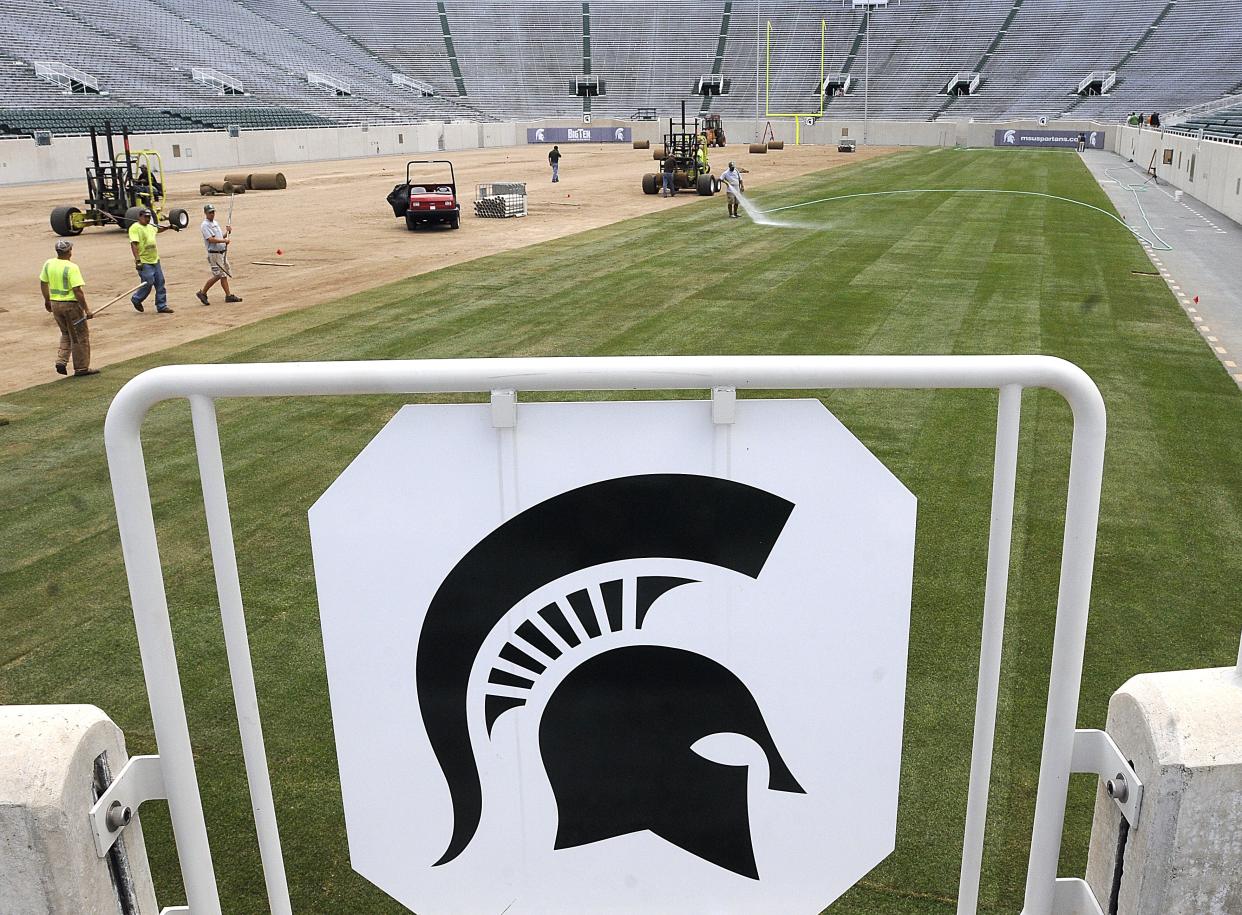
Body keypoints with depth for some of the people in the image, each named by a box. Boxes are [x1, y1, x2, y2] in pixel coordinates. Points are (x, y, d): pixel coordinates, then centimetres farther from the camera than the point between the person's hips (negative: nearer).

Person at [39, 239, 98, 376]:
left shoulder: (48, 264, 3)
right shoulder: (71, 267, -19)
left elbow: (43, 283, 14)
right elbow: (78, 290, -22)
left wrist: (47, 300, 28)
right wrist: (86, 310, -17)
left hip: (55, 304, 7)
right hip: (71, 304, -7)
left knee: (66, 334, 24)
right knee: (80, 336, 5)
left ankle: (61, 361, 11)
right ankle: (81, 368, 10)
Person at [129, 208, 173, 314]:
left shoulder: (150, 227, 14)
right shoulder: (135, 228, -11)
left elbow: (158, 229, 41)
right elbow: (133, 244, -20)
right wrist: (137, 260, -28)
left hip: (155, 260, 8)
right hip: (144, 262, -8)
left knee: (160, 283, 6)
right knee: (148, 283, -8)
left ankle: (161, 306, 11)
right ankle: (136, 299, 16)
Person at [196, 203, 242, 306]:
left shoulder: (215, 223, 17)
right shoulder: (205, 225, -11)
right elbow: (211, 239, -21)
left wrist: (227, 231, 5)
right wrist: (224, 241, -23)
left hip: (222, 252, 9)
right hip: (214, 253, -9)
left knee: (224, 274, 7)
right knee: (218, 275, -10)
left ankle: (229, 295, 9)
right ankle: (202, 293, 1)